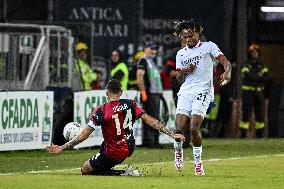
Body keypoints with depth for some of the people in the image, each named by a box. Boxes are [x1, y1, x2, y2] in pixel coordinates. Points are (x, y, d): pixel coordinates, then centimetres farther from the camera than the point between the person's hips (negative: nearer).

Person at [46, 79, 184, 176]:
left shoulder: (101, 111, -18)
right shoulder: (130, 105, -8)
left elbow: (84, 135, -19)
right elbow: (150, 121, -11)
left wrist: (62, 148, -15)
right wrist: (172, 134, -8)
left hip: (113, 154, -7)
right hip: (129, 149, 7)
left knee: (85, 170, 8)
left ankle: (122, 174, -9)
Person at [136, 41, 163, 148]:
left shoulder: (152, 61, 24)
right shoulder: (143, 61, -6)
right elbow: (139, 76, -17)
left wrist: (160, 90, 22)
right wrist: (143, 91, -23)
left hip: (156, 93, 10)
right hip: (149, 94, -10)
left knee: (155, 118, 10)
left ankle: (155, 141, 14)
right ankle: (148, 141, -10)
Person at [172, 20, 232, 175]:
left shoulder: (208, 47, 6)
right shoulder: (181, 54, 18)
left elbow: (225, 62, -3)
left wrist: (227, 73, -25)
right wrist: (184, 71, -2)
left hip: (203, 91, -3)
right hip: (185, 92, 3)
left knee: (194, 128, -17)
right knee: (180, 128, -10)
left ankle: (198, 162, -1)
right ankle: (178, 151, 21)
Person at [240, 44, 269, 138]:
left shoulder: (262, 66, 11)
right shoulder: (246, 65, 0)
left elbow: (266, 77, -3)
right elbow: (248, 76, -17)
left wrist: (254, 77, -13)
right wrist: (259, 76, -9)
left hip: (259, 92, 4)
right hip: (248, 92, -4)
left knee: (260, 114, 3)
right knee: (246, 113, -8)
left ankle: (260, 134, 11)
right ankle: (243, 134, -7)